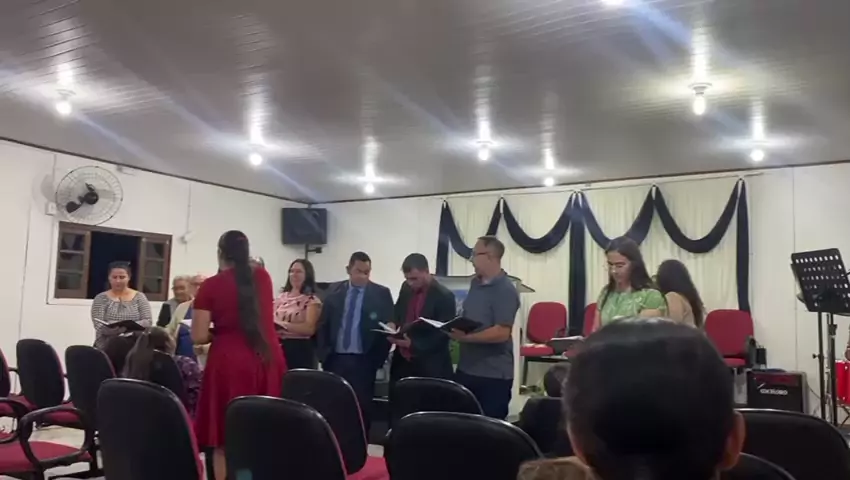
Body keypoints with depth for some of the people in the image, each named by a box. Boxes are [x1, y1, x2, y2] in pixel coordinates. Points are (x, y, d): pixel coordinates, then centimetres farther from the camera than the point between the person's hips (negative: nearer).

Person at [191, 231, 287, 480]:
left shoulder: (211, 285, -4)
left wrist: (219, 331, 13)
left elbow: (198, 337, -6)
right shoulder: (263, 277, 8)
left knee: (226, 439, 5)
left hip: (230, 363, -4)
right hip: (268, 360, 4)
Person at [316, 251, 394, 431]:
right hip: (335, 359, 3)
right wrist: (323, 354, 1)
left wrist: (379, 357, -8)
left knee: (362, 406, 3)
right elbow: (323, 325, 9)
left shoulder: (381, 294, -1)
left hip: (363, 361, -2)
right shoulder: (335, 293, 7)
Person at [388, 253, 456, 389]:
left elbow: (443, 334, -14)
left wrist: (414, 344, -23)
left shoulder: (444, 296, -13)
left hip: (429, 367, -6)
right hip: (402, 362, 6)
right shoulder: (406, 288, 6)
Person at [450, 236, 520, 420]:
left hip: (493, 375, -8)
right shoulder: (475, 283, 9)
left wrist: (466, 337, -24)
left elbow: (502, 333, -23)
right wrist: (456, 328, 4)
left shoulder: (505, 290, -16)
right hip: (466, 369, 8)